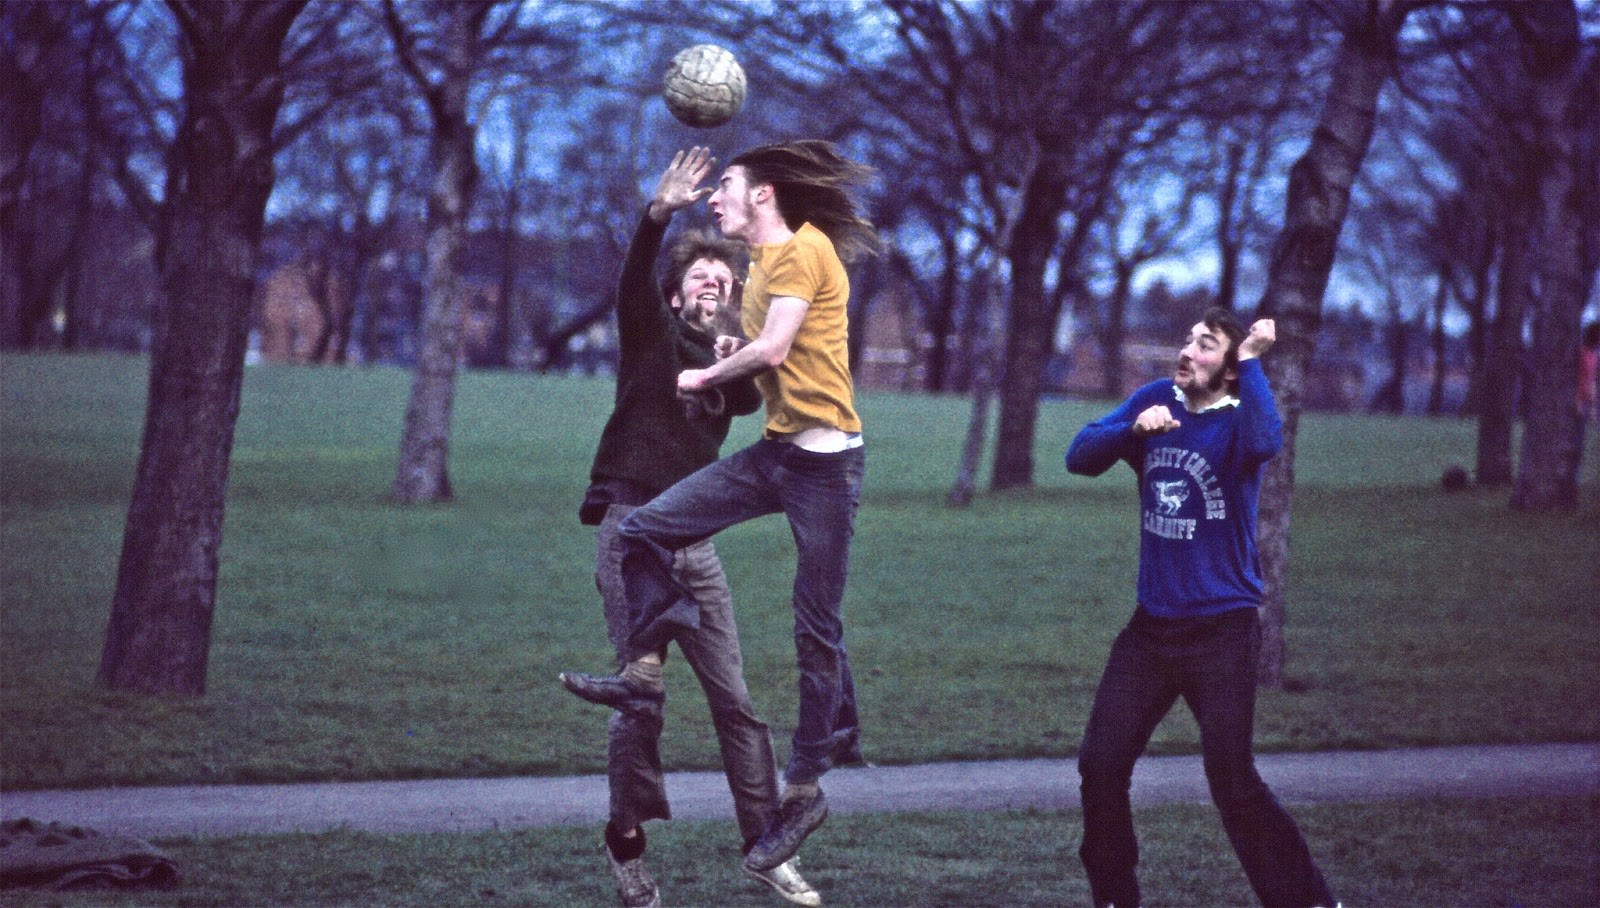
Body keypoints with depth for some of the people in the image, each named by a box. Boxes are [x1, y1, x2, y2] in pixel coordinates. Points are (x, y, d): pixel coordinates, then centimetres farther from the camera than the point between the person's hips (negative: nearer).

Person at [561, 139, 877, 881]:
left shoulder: (804, 249, -12)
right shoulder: (761, 264, 16)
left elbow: (774, 351, -21)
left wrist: (705, 376, -5)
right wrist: (733, 352, 7)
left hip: (824, 458, -9)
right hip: (774, 451, 9)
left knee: (816, 624, -2)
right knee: (646, 528, 0)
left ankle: (805, 789, 4)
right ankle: (645, 670, 9)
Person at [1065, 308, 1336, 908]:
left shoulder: (1238, 418, -10)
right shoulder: (1155, 401, 5)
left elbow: (1266, 442, -35)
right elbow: (1080, 457, -1)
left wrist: (1252, 361, -24)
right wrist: (1133, 429, -18)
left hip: (1222, 629, -5)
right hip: (1152, 625, 6)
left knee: (1233, 784, -11)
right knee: (1101, 764, 3)